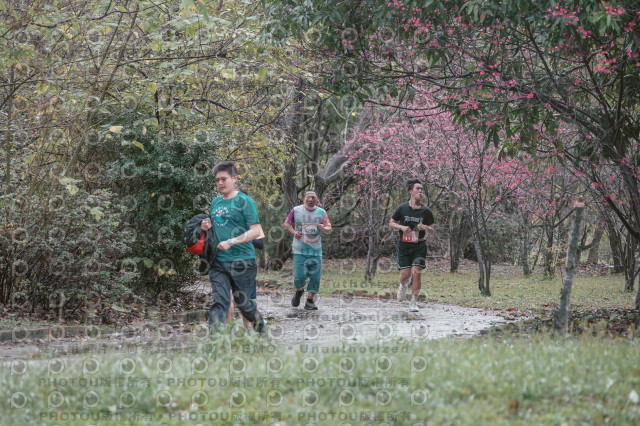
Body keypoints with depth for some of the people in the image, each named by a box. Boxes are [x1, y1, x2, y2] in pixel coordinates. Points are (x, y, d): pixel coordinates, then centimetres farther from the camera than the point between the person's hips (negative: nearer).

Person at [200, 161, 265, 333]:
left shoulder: (244, 201, -6)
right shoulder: (216, 202, 14)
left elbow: (256, 231, -13)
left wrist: (231, 242, -20)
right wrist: (207, 226, 5)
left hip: (242, 262, -5)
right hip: (218, 262, 5)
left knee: (243, 302, 7)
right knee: (219, 301, -6)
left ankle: (260, 328, 33)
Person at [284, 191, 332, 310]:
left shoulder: (321, 212, 4)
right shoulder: (296, 210, 2)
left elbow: (329, 229, 0)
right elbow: (287, 223, 13)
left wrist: (324, 228, -24)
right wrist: (293, 232, -6)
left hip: (316, 250, 2)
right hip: (300, 250, -2)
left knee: (315, 277, 0)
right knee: (300, 276, -10)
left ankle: (310, 301, 14)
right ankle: (299, 291, 23)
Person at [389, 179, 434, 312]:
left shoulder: (425, 211, 1)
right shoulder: (402, 208, -1)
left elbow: (431, 229, 8)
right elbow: (391, 223, 7)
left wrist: (424, 227, -14)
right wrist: (402, 227, -13)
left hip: (419, 247, 0)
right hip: (404, 246, 0)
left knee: (417, 273, -10)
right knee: (405, 274, -5)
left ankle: (414, 302, 1)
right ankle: (404, 285, 33)